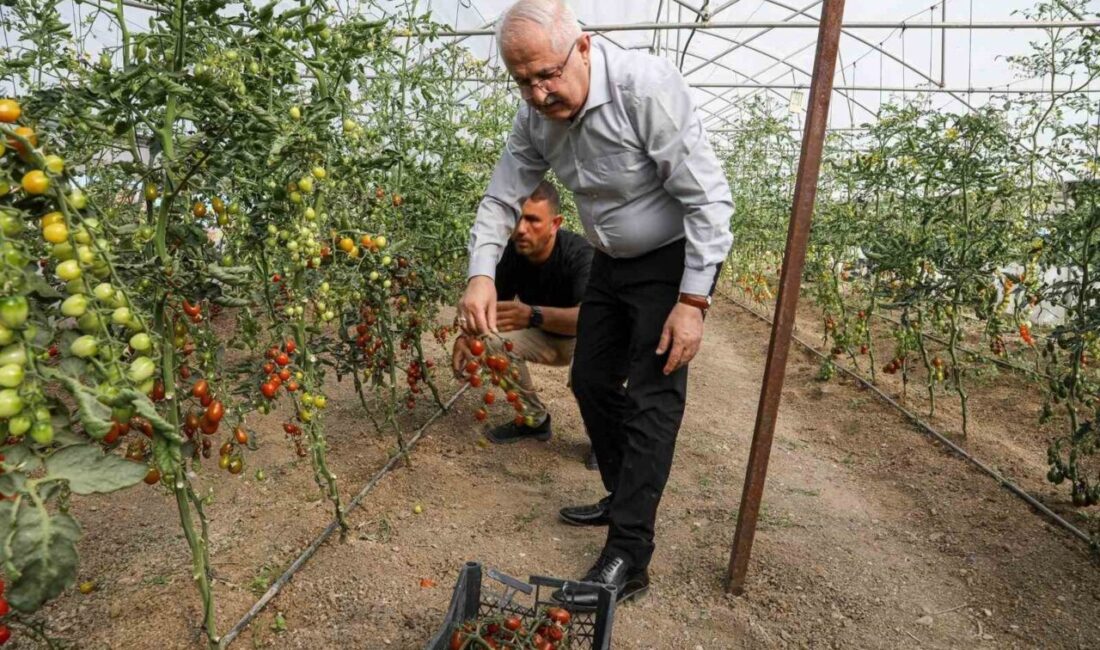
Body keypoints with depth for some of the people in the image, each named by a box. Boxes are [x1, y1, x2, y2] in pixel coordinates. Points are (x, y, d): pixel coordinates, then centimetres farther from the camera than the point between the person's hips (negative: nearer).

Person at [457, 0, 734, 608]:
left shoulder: (646, 87, -28)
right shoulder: (536, 115, -7)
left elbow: (709, 197, -27)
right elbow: (501, 198, 1)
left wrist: (693, 300, -28)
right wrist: (481, 273, -15)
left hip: (674, 259, -7)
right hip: (611, 261, 8)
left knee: (651, 399, -10)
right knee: (591, 381, 12)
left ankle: (628, 558, -2)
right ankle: (624, 498, 33)